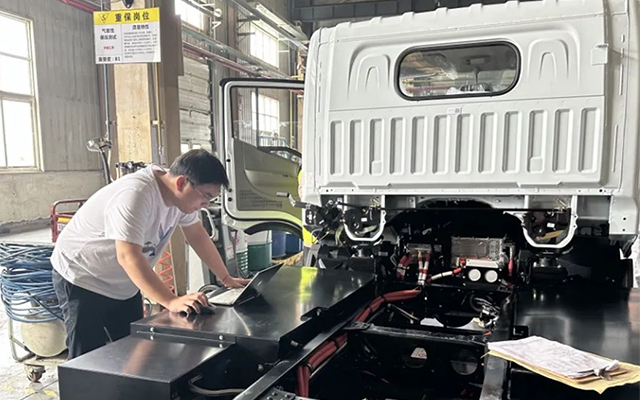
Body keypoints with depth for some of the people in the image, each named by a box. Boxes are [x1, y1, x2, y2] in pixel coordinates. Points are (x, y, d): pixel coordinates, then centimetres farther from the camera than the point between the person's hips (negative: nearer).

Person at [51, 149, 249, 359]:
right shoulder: (134, 196, -33)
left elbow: (198, 236, 3)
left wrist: (227, 279, 4)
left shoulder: (180, 195, -9)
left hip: (124, 286, 8)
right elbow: (128, 257, -41)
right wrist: (171, 302, -46)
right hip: (82, 280, -7)